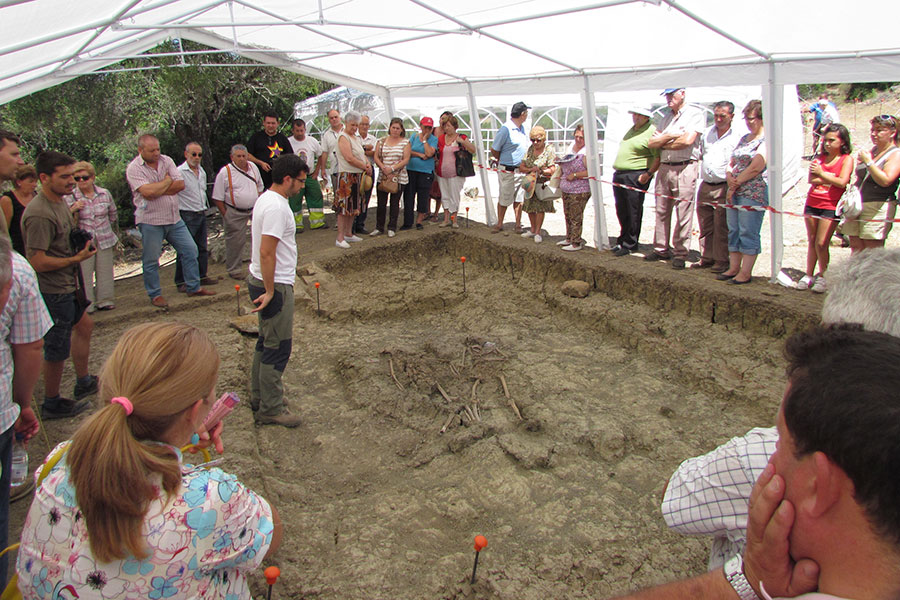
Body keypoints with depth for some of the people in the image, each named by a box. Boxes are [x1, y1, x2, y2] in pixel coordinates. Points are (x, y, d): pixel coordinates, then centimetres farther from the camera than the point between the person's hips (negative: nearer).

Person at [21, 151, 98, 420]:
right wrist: (76, 259, -21)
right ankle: (52, 404, 20)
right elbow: (37, 261, -27)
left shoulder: (60, 201, 6)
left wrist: (81, 244, 8)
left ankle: (83, 382, 41)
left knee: (84, 325, 24)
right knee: (57, 349, 3)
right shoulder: (39, 214, -26)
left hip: (67, 286, 10)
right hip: (52, 292, -10)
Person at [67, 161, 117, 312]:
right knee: (84, 272, -1)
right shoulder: (70, 197, -2)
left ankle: (105, 300, 19)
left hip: (104, 240, 2)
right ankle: (87, 303, 7)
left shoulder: (105, 194, 4)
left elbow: (113, 217, 18)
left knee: (105, 270, 8)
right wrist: (74, 209, -21)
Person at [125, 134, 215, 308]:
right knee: (151, 260, 4)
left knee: (190, 250, 7)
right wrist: (167, 181, -9)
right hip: (150, 221, -5)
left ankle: (194, 287, 20)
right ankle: (155, 295, 19)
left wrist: (157, 190, -15)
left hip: (174, 218, 5)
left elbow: (180, 184, -6)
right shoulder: (134, 168, -9)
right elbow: (148, 192, -24)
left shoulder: (166, 161, 5)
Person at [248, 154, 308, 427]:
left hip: (262, 282, 11)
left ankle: (259, 398, 32)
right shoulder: (276, 207, -21)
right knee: (277, 348, -2)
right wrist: (270, 291, -21)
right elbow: (266, 253, -26)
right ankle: (270, 410, 8)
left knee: (266, 342, 20)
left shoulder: (267, 199, 12)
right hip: (275, 285, -11)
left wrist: (268, 288, 20)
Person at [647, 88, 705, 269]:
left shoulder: (695, 114, 0)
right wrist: (670, 136, -6)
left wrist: (663, 143, -2)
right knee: (661, 211, 8)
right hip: (664, 168, 7)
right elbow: (651, 142, 11)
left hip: (685, 168, -6)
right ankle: (661, 249, 17)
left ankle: (680, 254, 0)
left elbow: (688, 140, -14)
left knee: (683, 213, -6)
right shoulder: (666, 117, 20)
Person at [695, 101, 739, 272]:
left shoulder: (736, 137, -4)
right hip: (705, 186, 6)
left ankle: (722, 261, 5)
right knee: (705, 225, 11)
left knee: (721, 227, -3)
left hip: (723, 187, -5)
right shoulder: (707, 134, 12)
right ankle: (706, 258, 20)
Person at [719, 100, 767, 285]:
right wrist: (730, 178, -3)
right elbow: (731, 163, 17)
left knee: (748, 233, -6)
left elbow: (755, 168, -17)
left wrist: (736, 184, -9)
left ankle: (745, 273, -2)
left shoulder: (766, 141, -8)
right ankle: (733, 268, 18)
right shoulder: (744, 139, 18)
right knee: (734, 231, 10)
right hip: (734, 192, 8)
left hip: (753, 193, -8)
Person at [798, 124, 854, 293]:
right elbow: (811, 179, -1)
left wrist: (822, 174, -13)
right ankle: (809, 275, 17)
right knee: (811, 241, 9)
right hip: (812, 203, 4)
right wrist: (831, 178, -11)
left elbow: (842, 182, -15)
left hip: (830, 206, -4)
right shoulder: (820, 157, 10)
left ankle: (822, 276, 10)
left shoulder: (847, 159, -2)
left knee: (821, 244, -7)